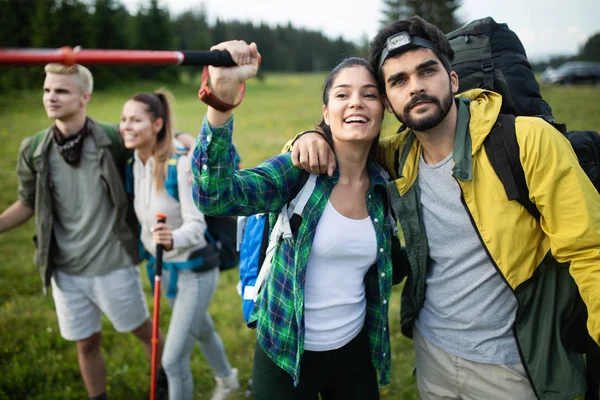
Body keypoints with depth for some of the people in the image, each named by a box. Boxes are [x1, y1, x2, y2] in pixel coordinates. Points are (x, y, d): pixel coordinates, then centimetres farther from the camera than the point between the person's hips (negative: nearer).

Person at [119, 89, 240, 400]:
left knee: (173, 359, -4)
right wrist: (149, 244, 17)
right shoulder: (135, 164, -4)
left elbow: (196, 224, -28)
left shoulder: (180, 164, -25)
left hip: (194, 269, -8)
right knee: (200, 331, 29)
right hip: (164, 266, 8)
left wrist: (173, 239, -46)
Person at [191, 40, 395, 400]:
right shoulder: (300, 170, -16)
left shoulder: (384, 184, -3)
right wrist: (222, 96, -46)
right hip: (286, 353, -3)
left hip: (354, 350, 4)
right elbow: (215, 196, -34)